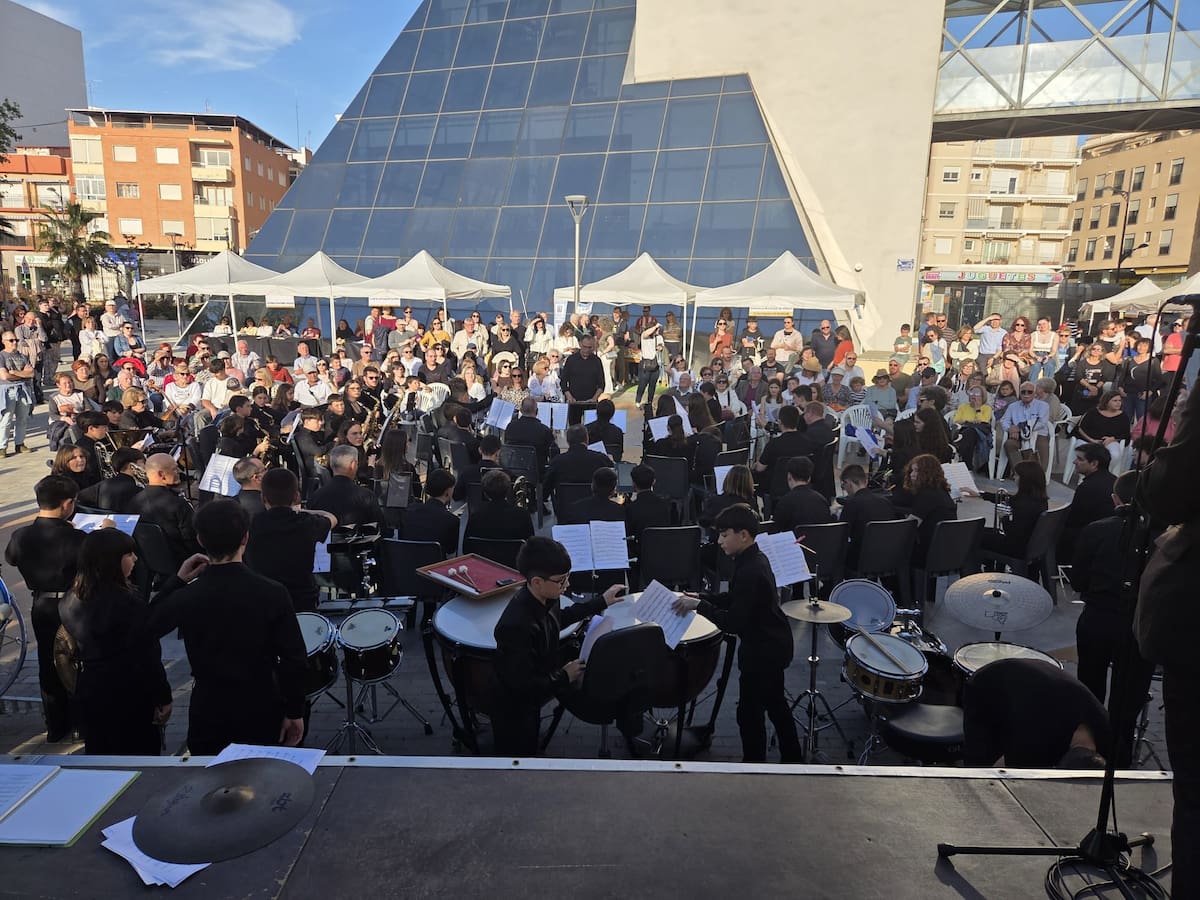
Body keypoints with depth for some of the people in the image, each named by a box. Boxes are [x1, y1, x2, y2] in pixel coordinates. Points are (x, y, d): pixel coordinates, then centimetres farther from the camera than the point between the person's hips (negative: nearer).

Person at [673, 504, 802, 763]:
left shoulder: (750, 571, -29)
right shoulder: (754, 560, 2)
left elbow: (734, 623, -29)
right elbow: (735, 599, 12)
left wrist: (699, 605, -24)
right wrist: (700, 597, 1)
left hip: (762, 652, -11)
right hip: (773, 645, 11)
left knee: (750, 713, 3)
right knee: (775, 704, 25)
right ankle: (792, 758, 40)